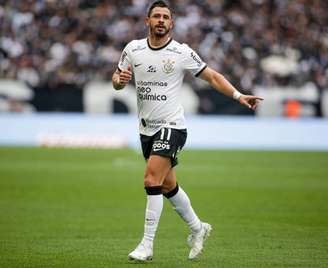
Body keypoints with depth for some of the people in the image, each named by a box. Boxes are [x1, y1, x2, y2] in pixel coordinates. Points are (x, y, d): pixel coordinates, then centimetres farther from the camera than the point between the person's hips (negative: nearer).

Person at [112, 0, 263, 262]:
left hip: (171, 126, -5)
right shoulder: (133, 49, 3)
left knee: (152, 180, -18)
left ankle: (147, 246, -13)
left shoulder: (182, 52, -7)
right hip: (146, 128, 5)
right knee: (168, 186, 14)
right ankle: (197, 228, 36)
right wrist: (120, 80, -13)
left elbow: (212, 76, 1)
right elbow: (117, 81, 11)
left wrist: (238, 95, -9)